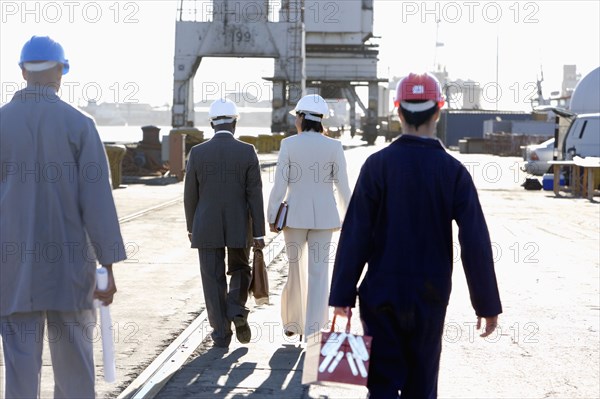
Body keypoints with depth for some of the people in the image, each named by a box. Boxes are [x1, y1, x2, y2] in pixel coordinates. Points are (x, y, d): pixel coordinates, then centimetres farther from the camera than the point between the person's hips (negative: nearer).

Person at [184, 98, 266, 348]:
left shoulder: (197, 153, -5)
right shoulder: (247, 152, -7)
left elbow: (190, 195, 1)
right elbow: (255, 196, -8)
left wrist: (191, 227, 15)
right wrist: (259, 233, -2)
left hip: (207, 228, 0)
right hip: (239, 227, 0)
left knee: (214, 280, 7)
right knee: (240, 271, 21)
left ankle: (221, 333, 8)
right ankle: (237, 311, -2)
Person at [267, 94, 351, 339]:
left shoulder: (288, 144, -7)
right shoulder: (334, 147, -4)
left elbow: (280, 185, -7)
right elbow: (342, 186, -2)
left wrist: (272, 216, 3)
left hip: (295, 214, 0)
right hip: (324, 215, 0)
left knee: (296, 268, 16)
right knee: (318, 273, 4)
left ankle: (292, 323, 27)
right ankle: (313, 331, 4)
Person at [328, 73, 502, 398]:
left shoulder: (378, 165, -7)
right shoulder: (453, 171, -5)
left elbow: (355, 236, -8)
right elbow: (475, 244, -7)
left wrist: (342, 295, -2)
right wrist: (487, 305, 1)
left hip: (381, 295, -1)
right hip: (431, 298, 1)